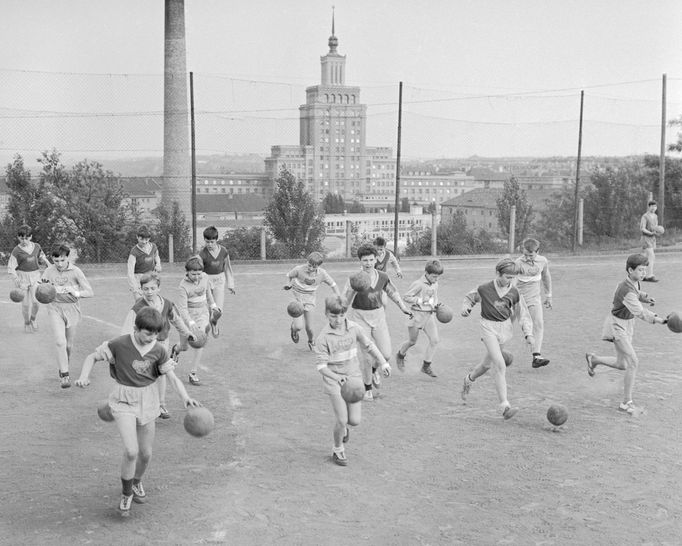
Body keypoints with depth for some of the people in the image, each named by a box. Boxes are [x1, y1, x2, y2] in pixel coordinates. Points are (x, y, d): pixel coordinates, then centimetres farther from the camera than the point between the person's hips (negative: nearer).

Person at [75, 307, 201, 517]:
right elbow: (92, 357, -4)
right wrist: (84, 377, -22)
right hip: (124, 401, -3)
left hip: (148, 401, 3)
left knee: (146, 454, 10)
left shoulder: (158, 351, -7)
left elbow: (172, 377, -6)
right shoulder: (119, 344, -15)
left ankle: (137, 482, 43)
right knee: (131, 451, -17)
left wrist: (185, 397, -23)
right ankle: (126, 493, 8)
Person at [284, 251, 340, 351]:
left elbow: (333, 284, 1)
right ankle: (294, 328, 21)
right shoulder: (299, 269, -19)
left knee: (309, 328, 4)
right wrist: (288, 284, -18)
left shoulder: (322, 273, -13)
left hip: (309, 301, 2)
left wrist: (338, 297, -8)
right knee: (299, 326, -18)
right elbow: (289, 275, 1)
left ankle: (311, 340, 39)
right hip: (297, 298, -2)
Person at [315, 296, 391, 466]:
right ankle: (338, 450, 21)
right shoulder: (323, 338, -16)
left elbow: (369, 345, 10)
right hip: (334, 381, -3)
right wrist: (337, 377, -32)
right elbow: (321, 366, -16)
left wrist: (383, 362, 4)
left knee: (355, 420, 0)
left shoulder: (354, 328, -5)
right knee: (342, 420, -7)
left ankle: (342, 426, 38)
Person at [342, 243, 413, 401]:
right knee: (367, 354, -7)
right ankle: (367, 388, 16)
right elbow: (345, 301, -14)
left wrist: (403, 307, 21)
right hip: (360, 318, -4)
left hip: (378, 316, 4)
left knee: (386, 354, -4)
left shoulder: (382, 277, -2)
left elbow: (392, 292, 16)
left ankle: (374, 369, 32)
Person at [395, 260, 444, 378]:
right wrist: (420, 300, -21)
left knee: (434, 340, -5)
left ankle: (426, 366, 6)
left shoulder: (435, 284, 5)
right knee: (412, 341, 7)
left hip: (429, 315, 6)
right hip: (417, 315, -6)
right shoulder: (418, 284, -16)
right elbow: (405, 297, -13)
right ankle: (400, 355, 38)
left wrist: (436, 305, 1)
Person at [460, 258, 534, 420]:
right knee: (499, 365, -19)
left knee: (487, 363, 18)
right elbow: (469, 297, 8)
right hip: (489, 327, -4)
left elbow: (523, 315, 3)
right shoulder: (484, 289, -11)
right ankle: (504, 406, -21)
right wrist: (466, 308, -13)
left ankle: (469, 379, 51)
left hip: (505, 327, 4)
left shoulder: (514, 293, -4)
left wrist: (528, 334, -9)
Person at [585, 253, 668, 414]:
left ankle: (594, 359, 36)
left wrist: (645, 297, 0)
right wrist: (658, 320, -52)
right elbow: (639, 312, -39)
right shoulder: (626, 291, -28)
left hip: (626, 325, 9)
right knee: (633, 363, -14)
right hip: (617, 326, -9)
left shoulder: (634, 281, -1)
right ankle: (627, 403, -6)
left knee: (621, 365, 13)